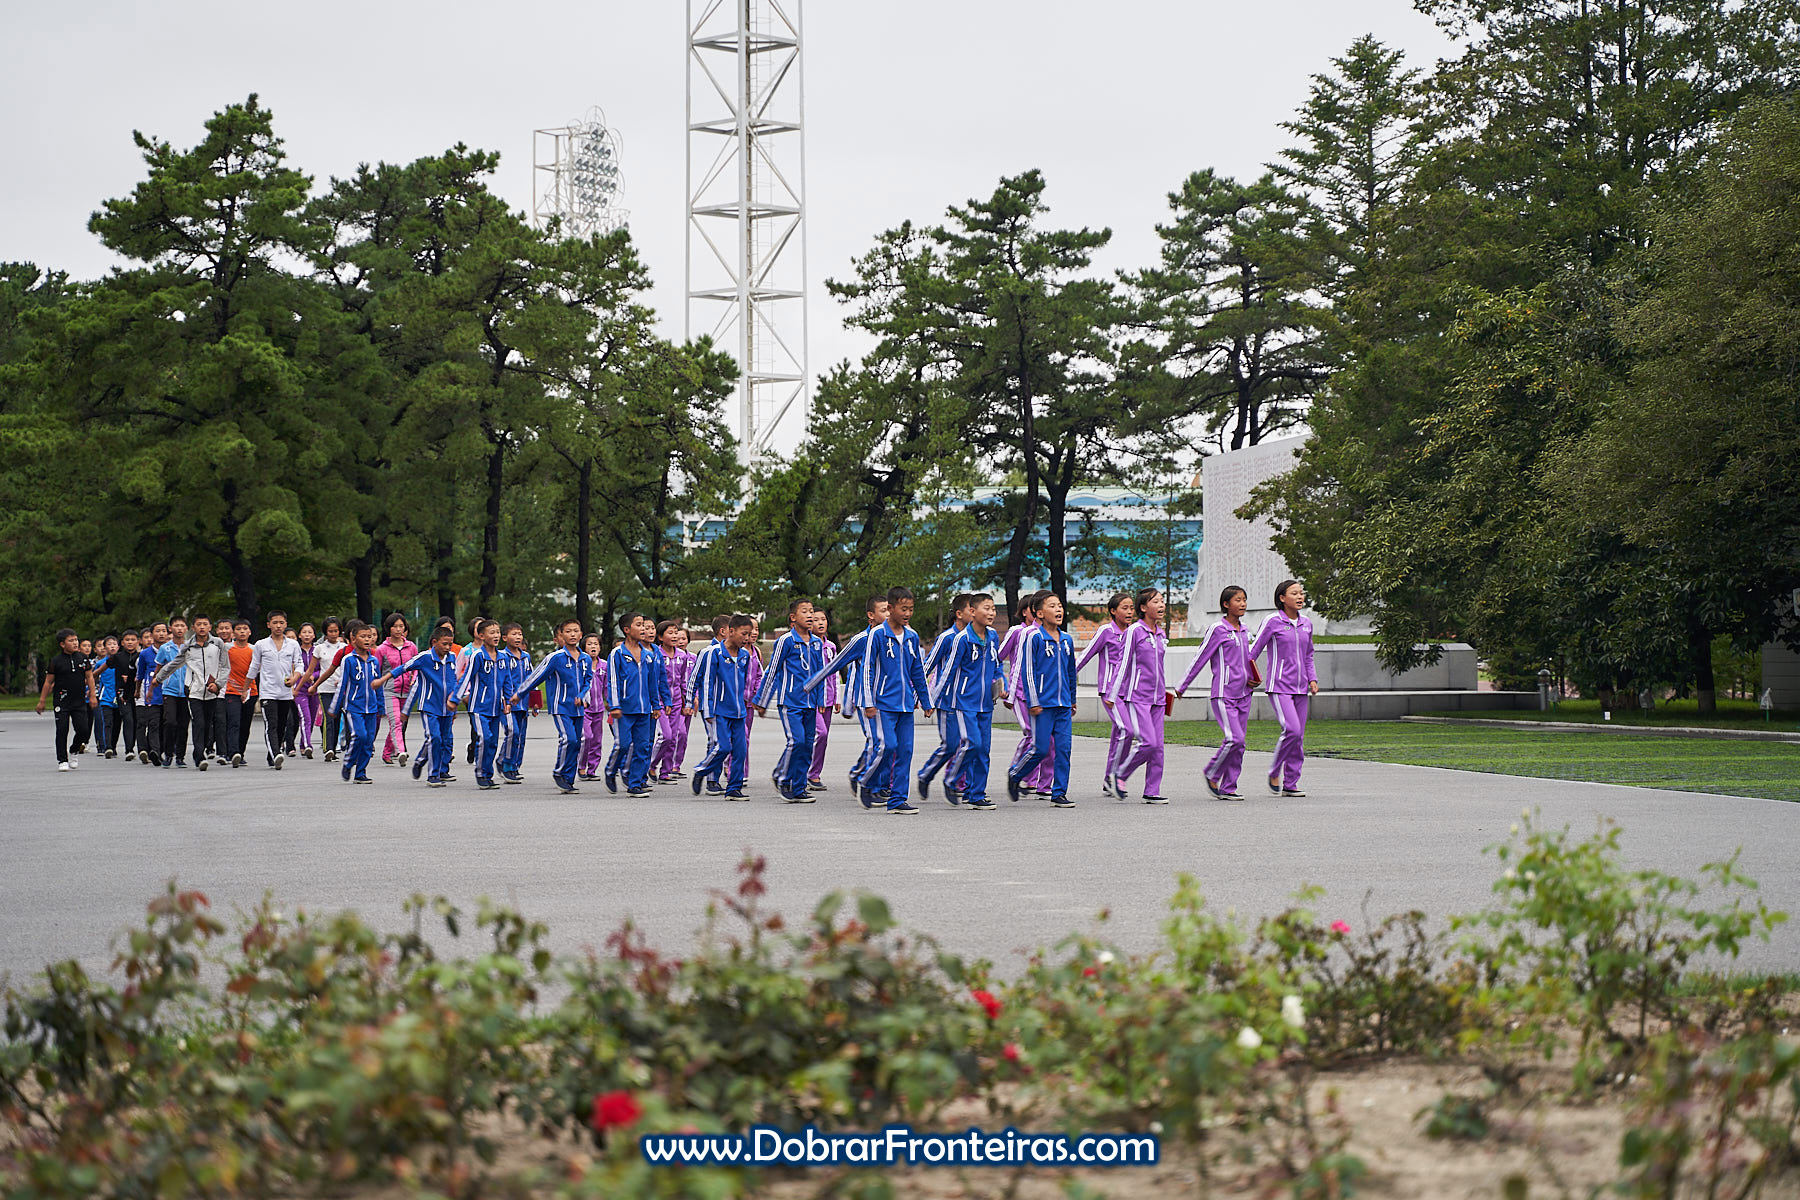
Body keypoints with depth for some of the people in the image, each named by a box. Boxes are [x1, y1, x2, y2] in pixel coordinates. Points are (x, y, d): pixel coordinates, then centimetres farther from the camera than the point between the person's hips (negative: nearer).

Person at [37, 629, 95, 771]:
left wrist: (92, 696, 7)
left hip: (79, 701, 2)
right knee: (62, 731, -2)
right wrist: (42, 701, 3)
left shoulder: (82, 658, 4)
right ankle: (62, 760, 6)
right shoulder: (56, 661, -4)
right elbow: (48, 682, 2)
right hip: (62, 702, -2)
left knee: (82, 730, -5)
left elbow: (89, 677, 11)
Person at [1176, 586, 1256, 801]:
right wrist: (1181, 688, 1)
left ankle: (1228, 788, 10)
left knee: (1239, 743, 4)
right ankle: (1212, 775, 5)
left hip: (1243, 694, 7)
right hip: (1223, 693, -7)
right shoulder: (1218, 629, -7)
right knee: (1234, 738, -16)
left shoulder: (1244, 631, 13)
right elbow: (1200, 659, -4)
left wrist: (1252, 680, 6)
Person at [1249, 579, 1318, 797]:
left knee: (1299, 737, 4)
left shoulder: (1306, 624, 12)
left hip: (1300, 688, 6)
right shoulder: (1272, 622, -5)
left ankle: (1290, 783, 11)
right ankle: (1274, 772, 1)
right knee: (1292, 729, -19)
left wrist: (1312, 679, 11)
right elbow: (1253, 651, -2)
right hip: (1279, 686, -6)